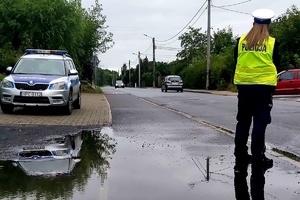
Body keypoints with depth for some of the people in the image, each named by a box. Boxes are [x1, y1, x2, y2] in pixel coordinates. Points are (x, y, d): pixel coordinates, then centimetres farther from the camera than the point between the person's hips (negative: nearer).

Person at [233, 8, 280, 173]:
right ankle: (257, 157, 3)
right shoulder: (272, 43, -5)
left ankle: (240, 155, 17)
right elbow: (276, 64, 4)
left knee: (243, 121, 11)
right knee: (260, 122, 2)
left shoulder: (241, 41, 1)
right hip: (264, 86, -3)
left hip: (243, 85, 3)